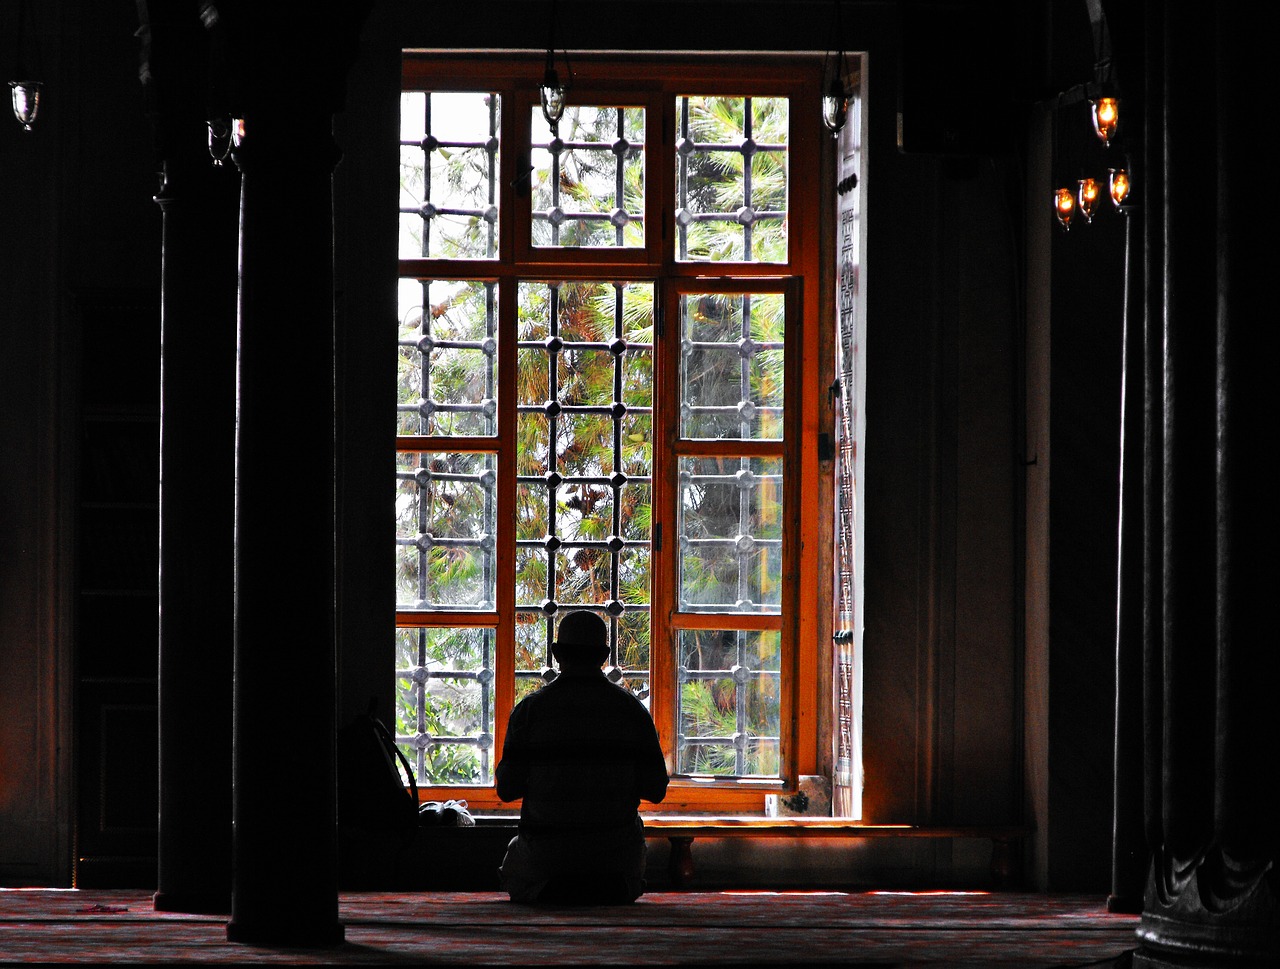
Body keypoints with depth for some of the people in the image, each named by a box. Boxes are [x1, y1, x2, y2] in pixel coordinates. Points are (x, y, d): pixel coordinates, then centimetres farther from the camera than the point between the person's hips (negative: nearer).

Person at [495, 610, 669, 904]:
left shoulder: (530, 709, -7)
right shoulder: (632, 709, -2)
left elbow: (508, 788, -9)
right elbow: (655, 789, -4)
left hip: (546, 852, -1)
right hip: (614, 852, 1)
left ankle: (551, 890, 0)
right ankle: (610, 888, 1)